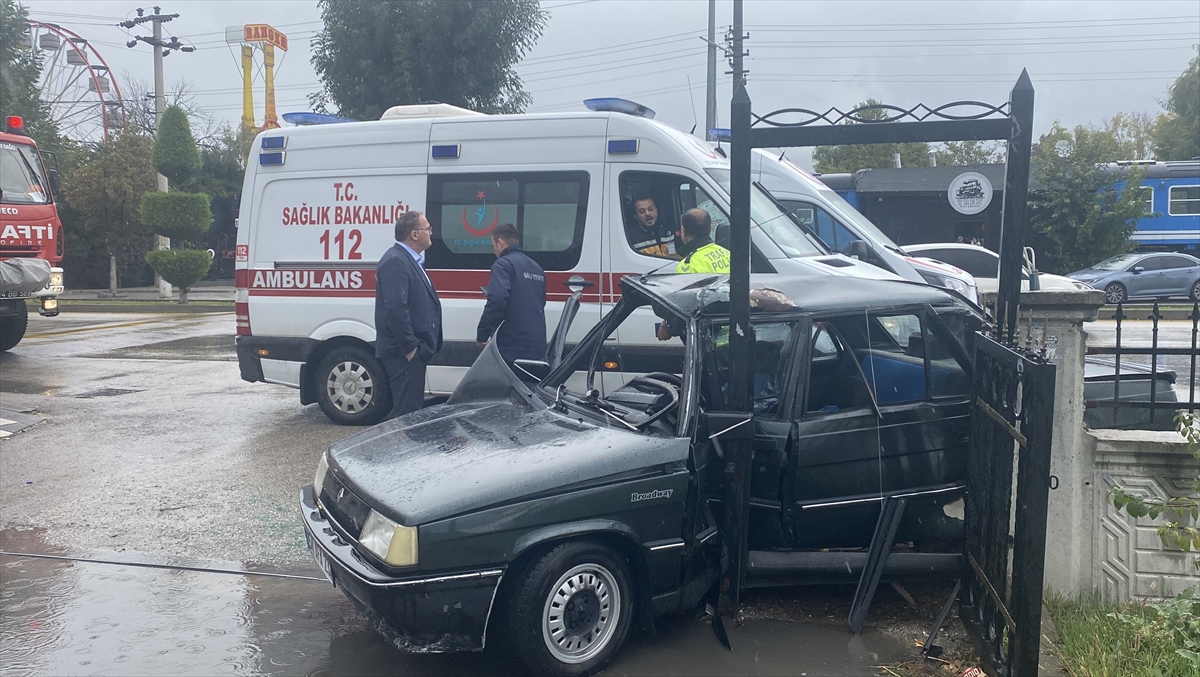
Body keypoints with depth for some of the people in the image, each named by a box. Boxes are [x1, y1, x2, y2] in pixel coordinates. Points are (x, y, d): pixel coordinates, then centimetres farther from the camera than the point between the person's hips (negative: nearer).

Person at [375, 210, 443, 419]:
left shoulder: (411, 260, 17)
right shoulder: (396, 261, -17)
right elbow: (395, 308, -26)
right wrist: (410, 346, -22)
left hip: (413, 350, 10)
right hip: (404, 352, -10)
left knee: (413, 407, 16)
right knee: (406, 410, -5)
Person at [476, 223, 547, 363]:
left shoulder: (504, 264, -6)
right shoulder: (536, 267, 20)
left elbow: (497, 300, -20)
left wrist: (482, 334, -13)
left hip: (511, 347, -8)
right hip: (537, 347, 8)